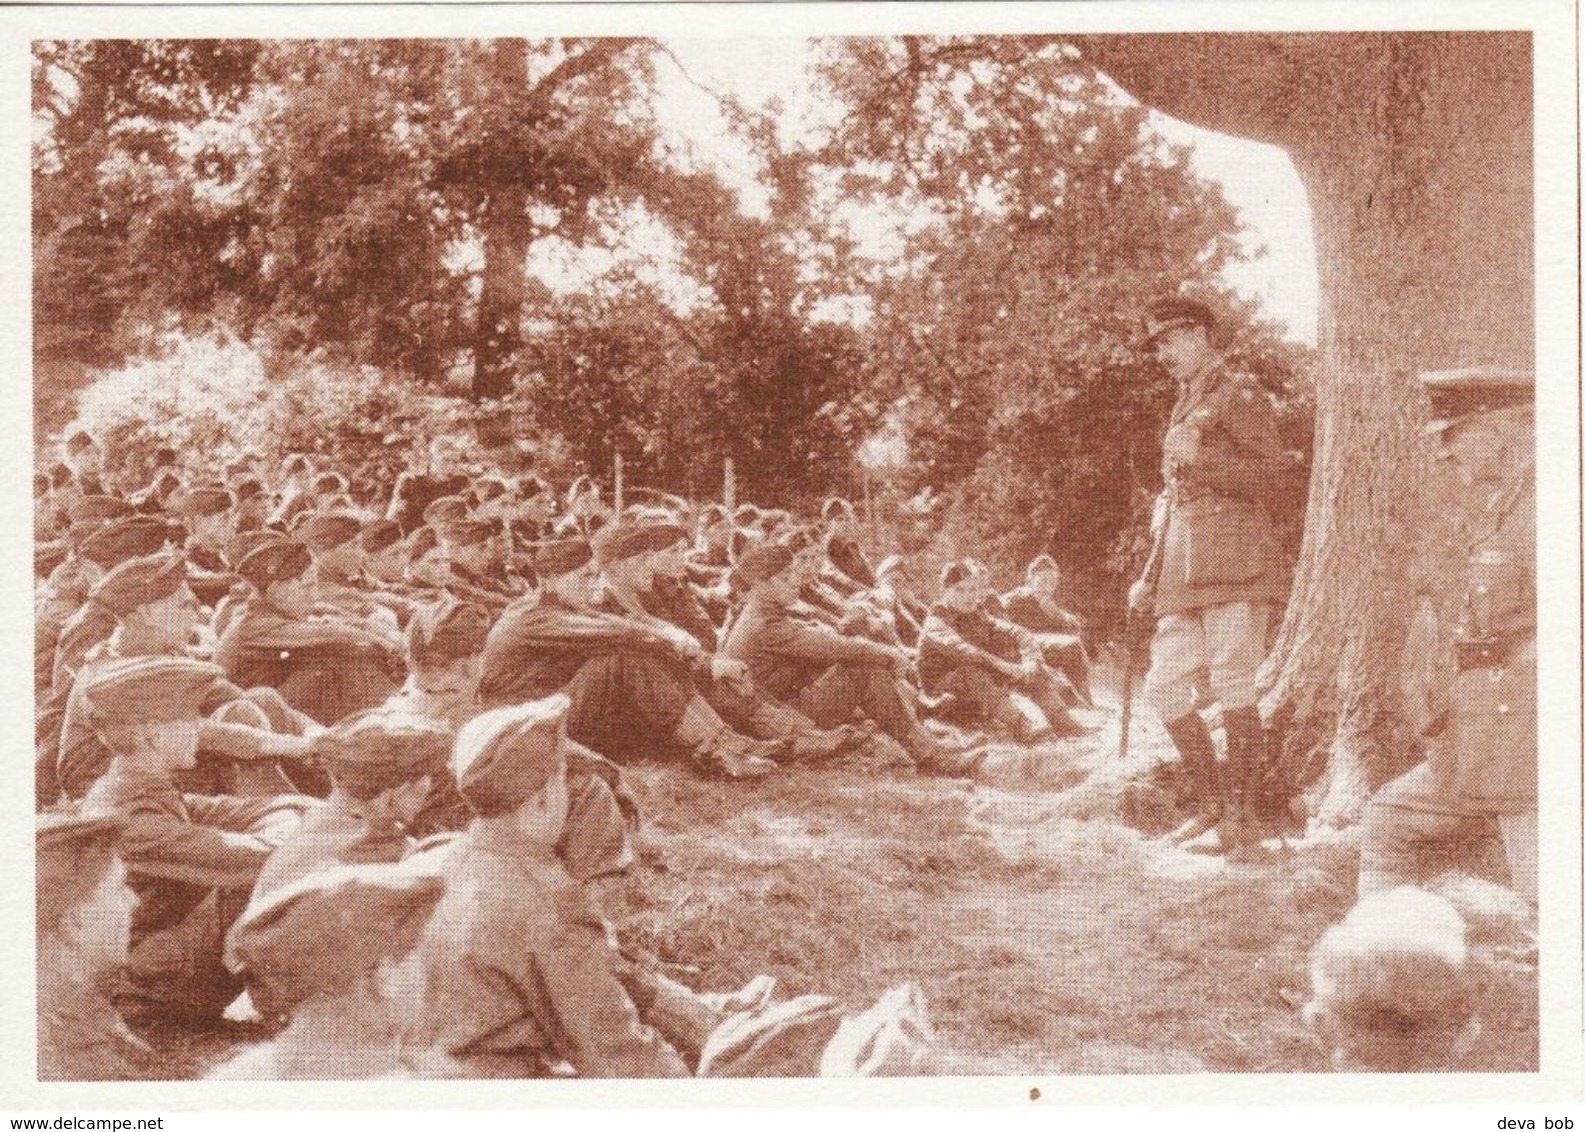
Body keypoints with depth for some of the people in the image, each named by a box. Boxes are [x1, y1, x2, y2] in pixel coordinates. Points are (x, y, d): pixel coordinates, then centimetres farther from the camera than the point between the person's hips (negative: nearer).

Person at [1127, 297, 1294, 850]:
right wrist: (1150, 578, 24)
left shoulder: (1238, 395, 0)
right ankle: (1212, 803, 14)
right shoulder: (1185, 409, 25)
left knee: (1233, 688, -6)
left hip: (1234, 562, -8)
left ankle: (1240, 816, 2)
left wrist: (1202, 459, -18)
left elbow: (1276, 478, -10)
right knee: (1165, 686, 4)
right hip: (1185, 572, 8)